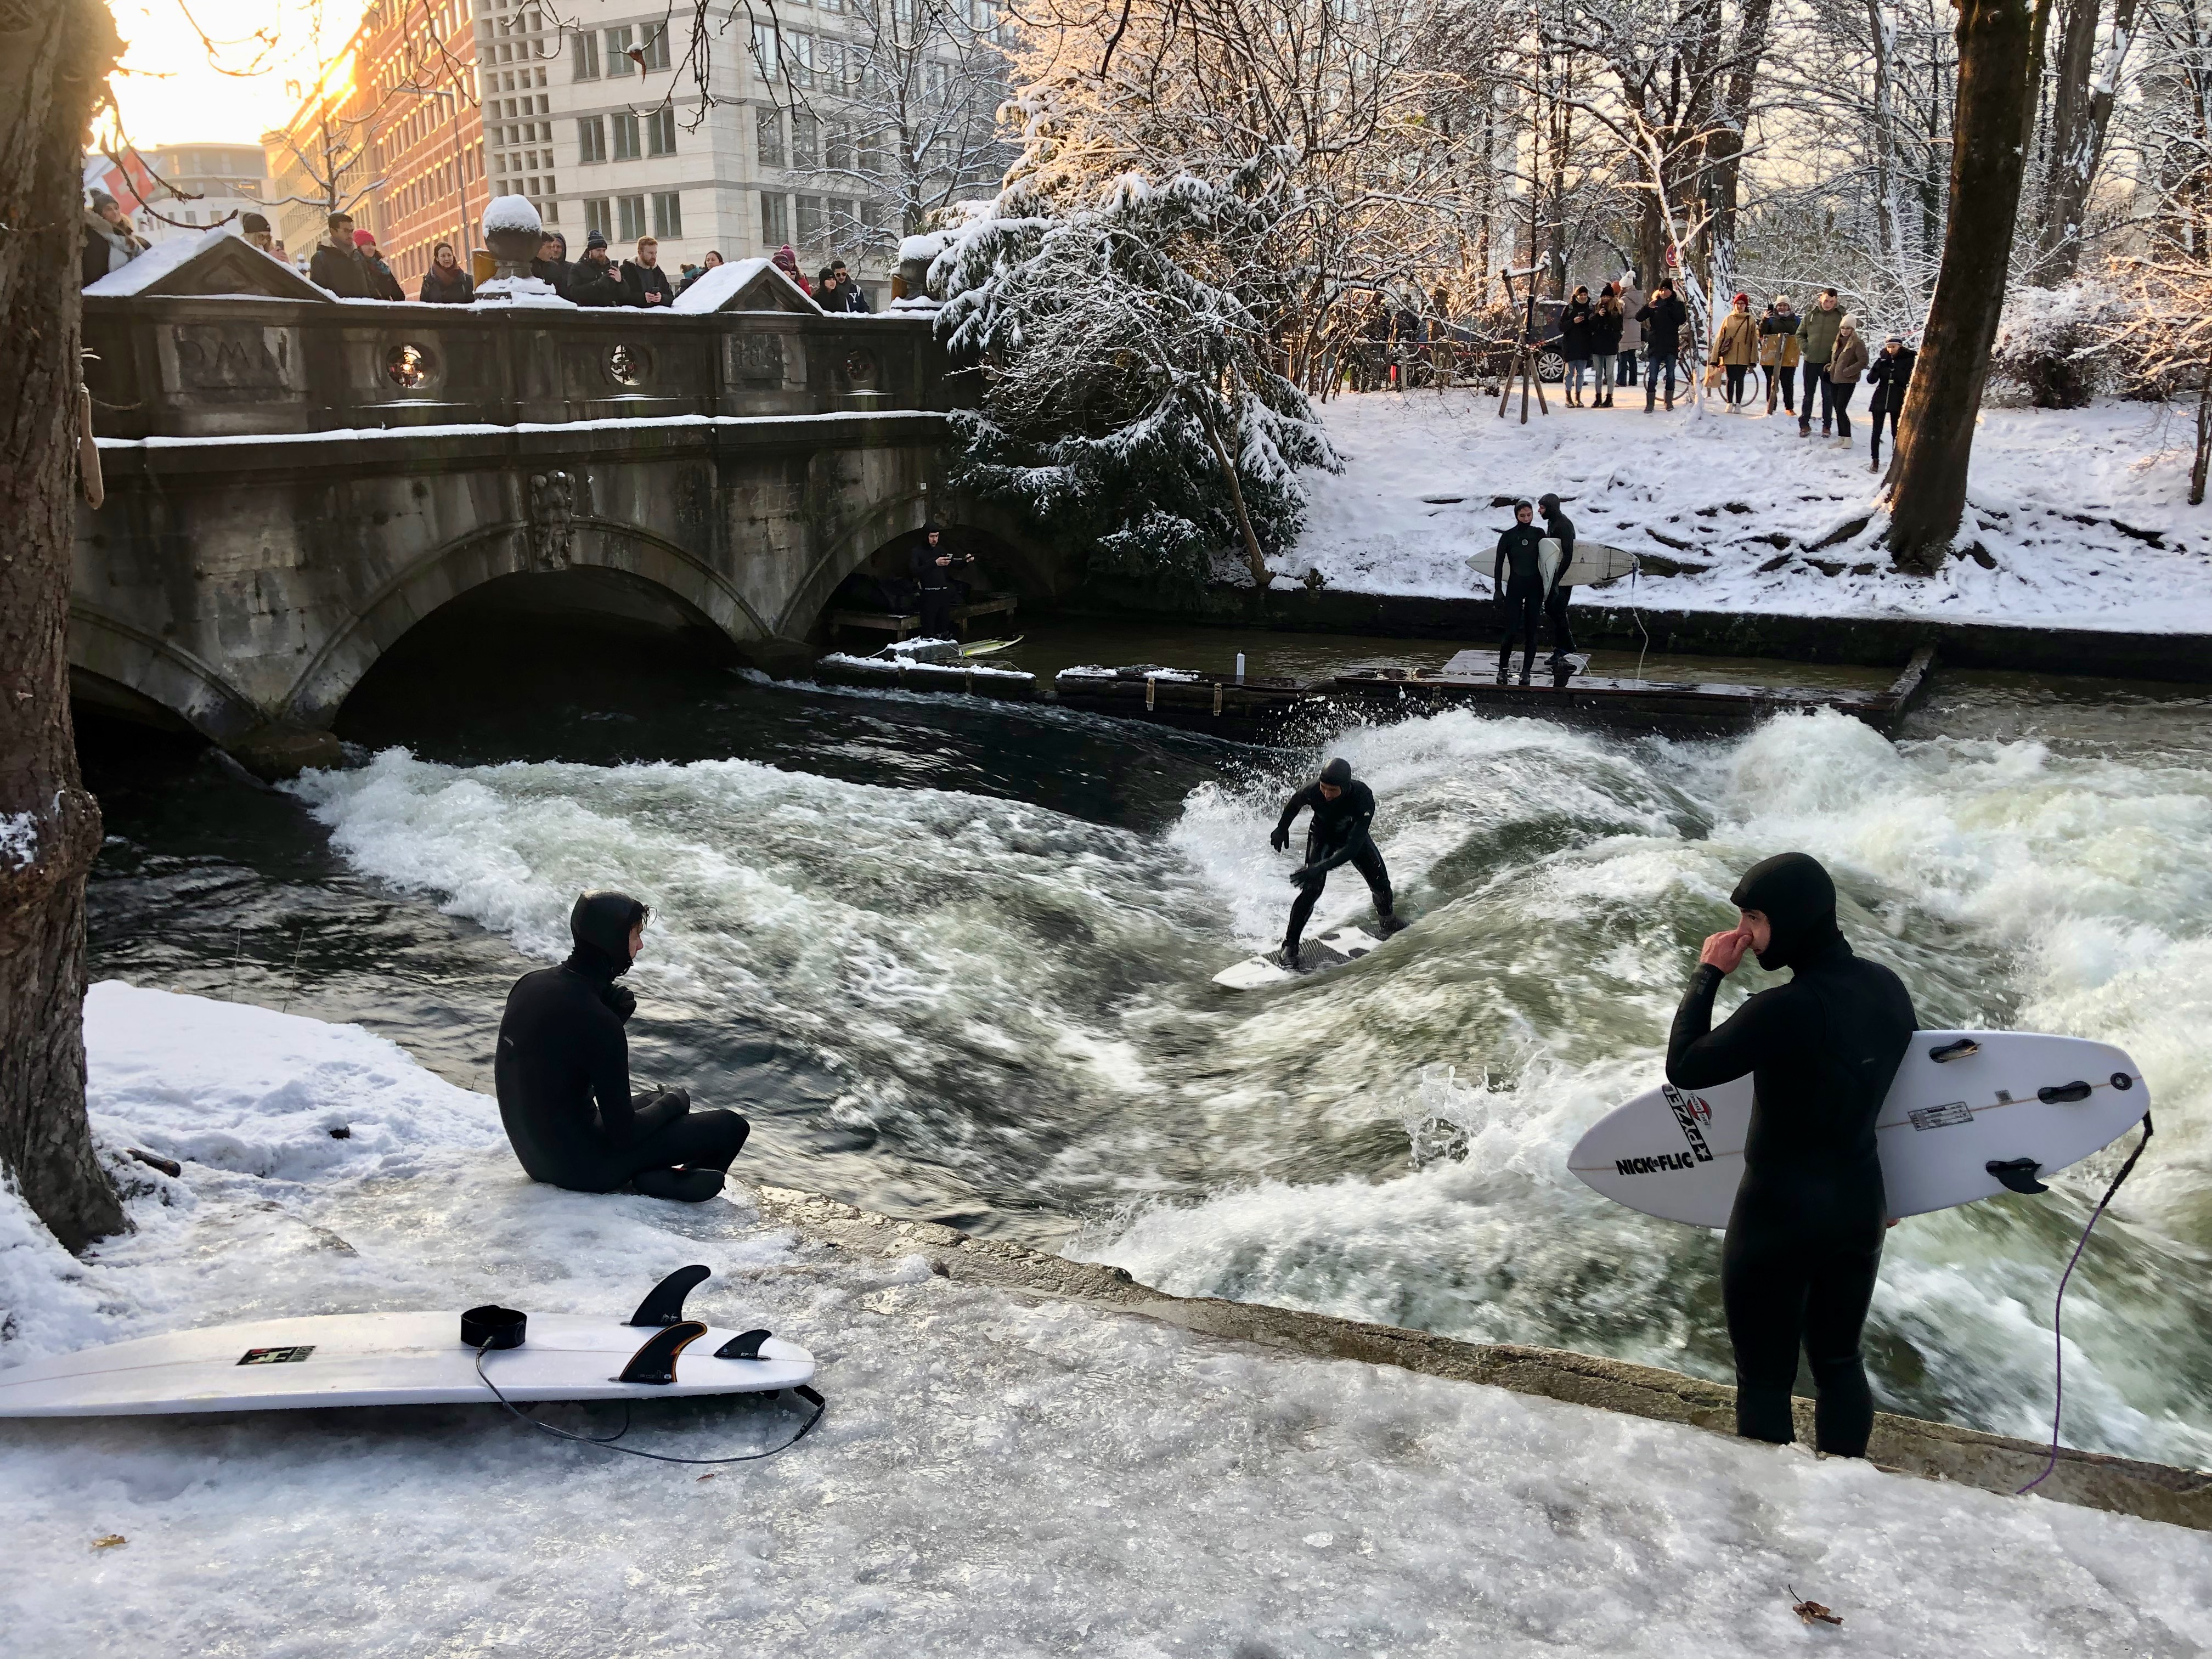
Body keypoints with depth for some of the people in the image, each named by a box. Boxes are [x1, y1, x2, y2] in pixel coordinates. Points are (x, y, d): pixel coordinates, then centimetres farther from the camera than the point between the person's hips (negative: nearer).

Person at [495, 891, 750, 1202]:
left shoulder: (529, 984, -3)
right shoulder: (598, 1022, -26)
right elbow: (624, 1134, -21)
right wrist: (674, 1101, -1)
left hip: (535, 1155, 8)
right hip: (580, 1167, -8)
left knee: (659, 1100, 29)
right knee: (731, 1127, -3)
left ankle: (653, 1174, 7)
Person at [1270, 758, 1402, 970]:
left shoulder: (1363, 798, -40)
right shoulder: (1312, 792, -35)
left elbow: (1354, 847, -43)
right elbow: (1294, 803, -7)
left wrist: (1320, 868, -50)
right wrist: (1282, 829, 6)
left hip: (1354, 835, 1)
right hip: (1322, 836, -1)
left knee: (1381, 884, -1)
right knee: (1312, 889, -19)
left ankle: (1390, 924, 33)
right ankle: (1290, 946, -12)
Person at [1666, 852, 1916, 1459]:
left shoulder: (1783, 1011, -27)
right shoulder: (1888, 988, -3)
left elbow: (1683, 1069, -20)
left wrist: (1707, 975, -12)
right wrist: (1890, 1191, 22)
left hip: (1780, 1215, -7)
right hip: (1860, 1203, 7)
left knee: (1764, 1381, 8)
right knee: (1839, 1362, 22)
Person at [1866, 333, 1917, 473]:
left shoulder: (1907, 359, -5)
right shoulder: (1883, 358, 1)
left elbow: (1906, 380, -14)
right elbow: (1871, 380, -2)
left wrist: (1893, 367, -24)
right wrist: (1877, 367, -20)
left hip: (1898, 400, -2)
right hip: (1880, 398, 2)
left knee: (1897, 432, 0)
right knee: (1877, 431, 1)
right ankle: (1875, 460, 8)